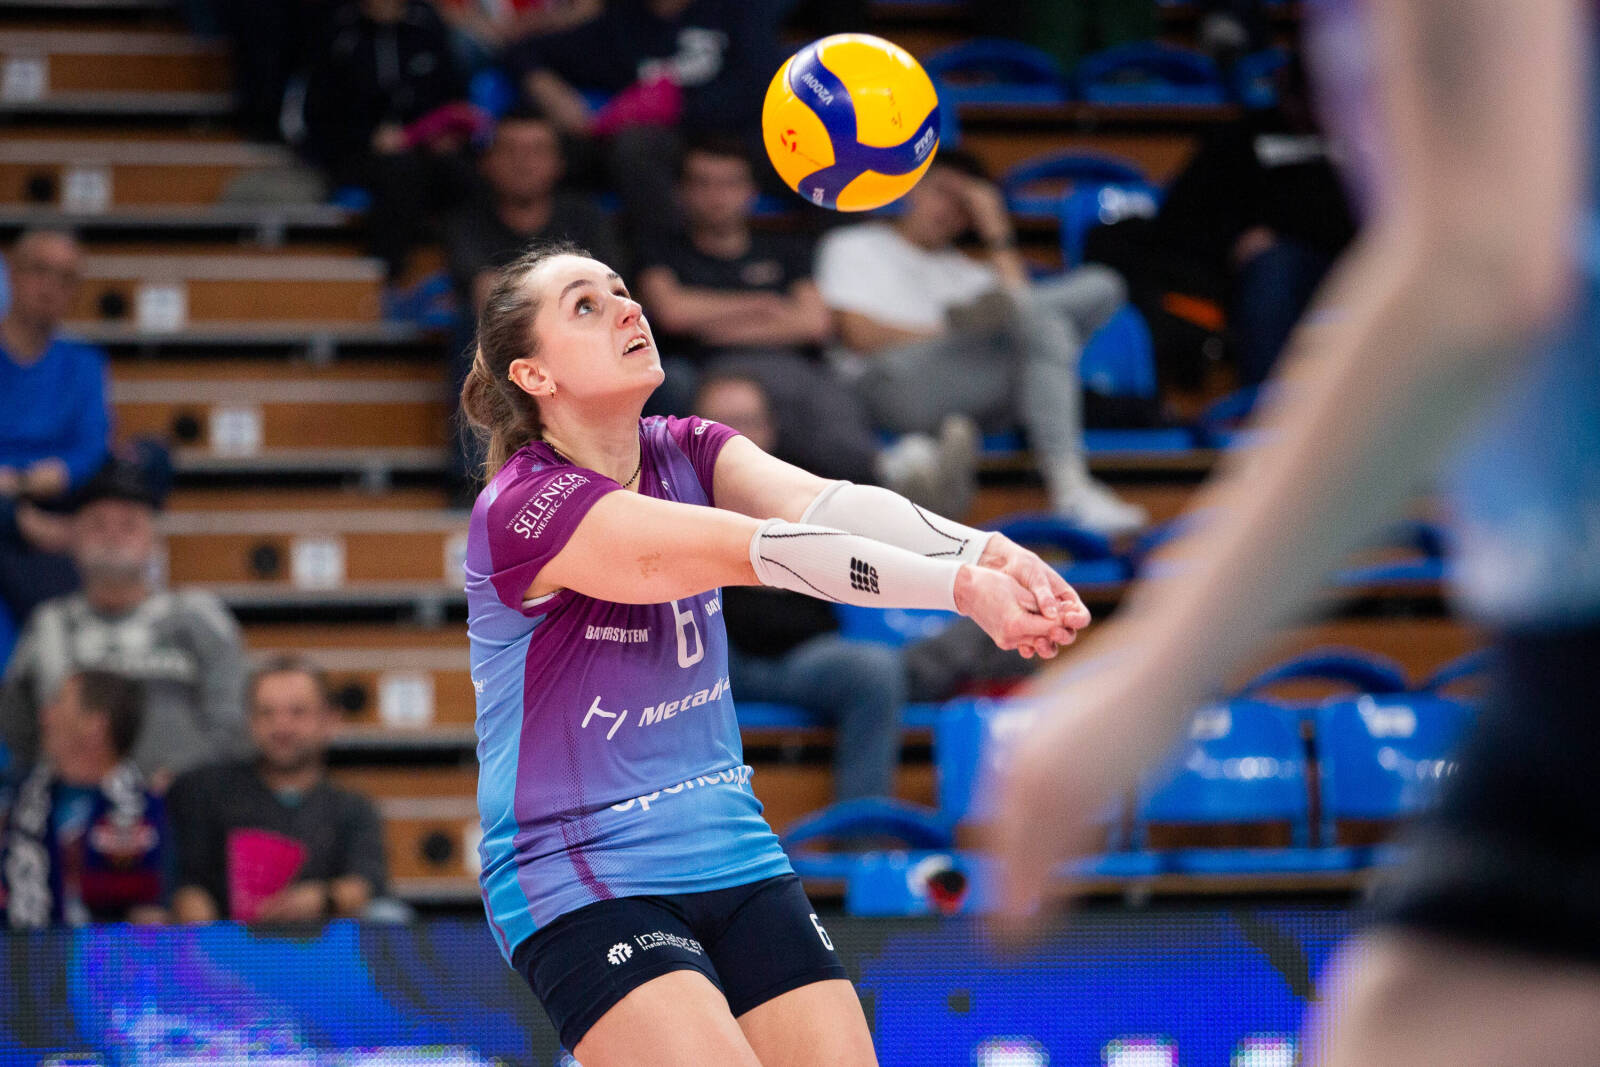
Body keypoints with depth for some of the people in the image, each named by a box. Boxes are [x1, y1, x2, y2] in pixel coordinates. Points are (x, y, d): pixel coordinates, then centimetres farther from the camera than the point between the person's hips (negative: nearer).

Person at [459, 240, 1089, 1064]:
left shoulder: (687, 453, 4)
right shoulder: (523, 510, -18)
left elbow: (821, 502, -16)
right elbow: (759, 550, -28)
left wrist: (981, 548, -35)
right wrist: (962, 586, -36)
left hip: (731, 852, 7)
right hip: (580, 883, -7)